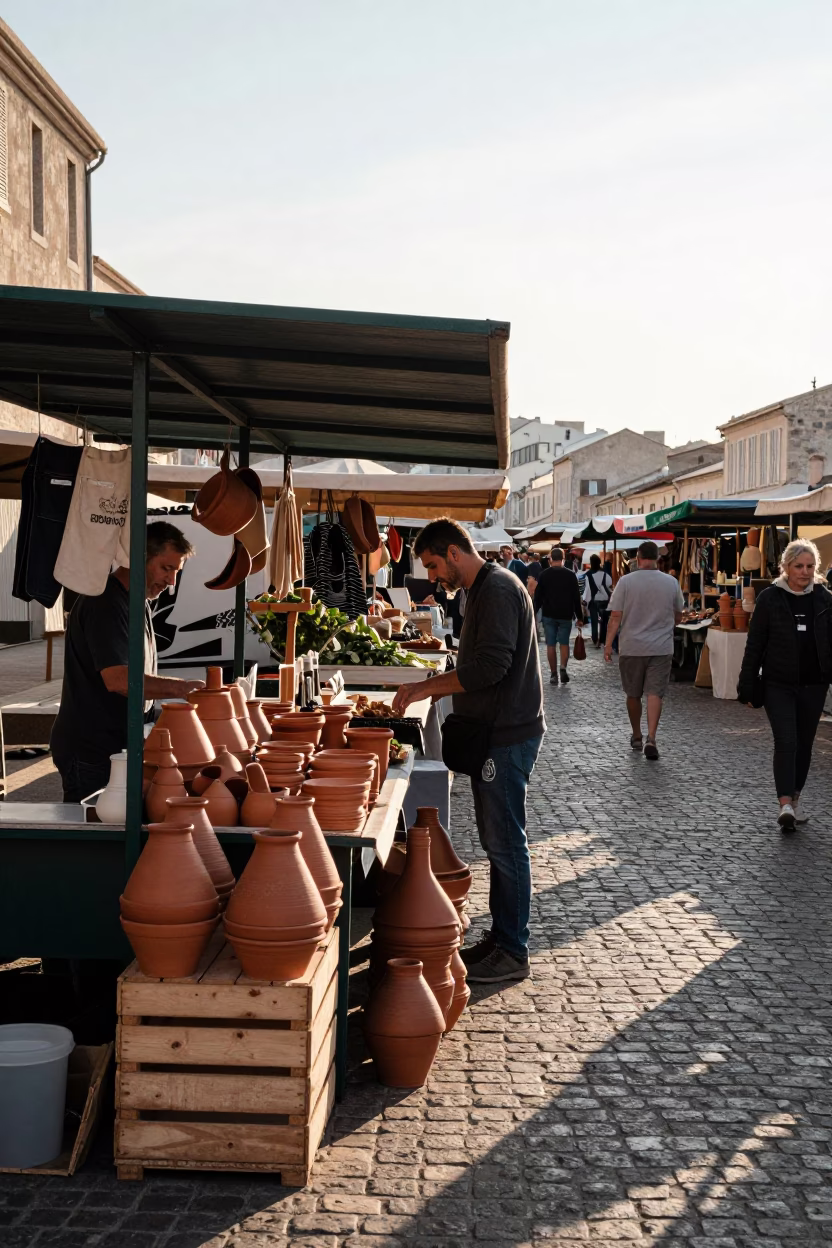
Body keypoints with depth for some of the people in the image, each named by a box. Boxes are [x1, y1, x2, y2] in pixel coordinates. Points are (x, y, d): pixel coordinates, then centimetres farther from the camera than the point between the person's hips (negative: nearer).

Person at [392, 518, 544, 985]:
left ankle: (513, 953, 6)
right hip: (497, 732, 10)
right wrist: (437, 688, 12)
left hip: (507, 735, -10)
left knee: (505, 843, -3)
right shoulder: (484, 589, 16)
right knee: (497, 840, 15)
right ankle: (501, 937, 25)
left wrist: (429, 686, -18)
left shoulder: (497, 588, -17)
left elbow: (491, 666, -26)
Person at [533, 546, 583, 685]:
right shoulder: (570, 575, -2)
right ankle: (563, 668, -9)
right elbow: (576, 598, 0)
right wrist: (579, 617, 6)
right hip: (566, 615, 0)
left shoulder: (544, 574, -2)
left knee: (551, 645, 4)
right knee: (564, 643, 11)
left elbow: (538, 596, -1)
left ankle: (553, 674, 3)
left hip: (549, 615, 0)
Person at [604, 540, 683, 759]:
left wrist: (608, 644, -5)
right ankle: (651, 739, -14)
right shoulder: (671, 583, 0)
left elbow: (615, 617, -10)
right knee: (655, 694, -1)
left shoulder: (626, 581, -7)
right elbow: (677, 616, 11)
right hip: (661, 648, 1)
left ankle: (636, 737, 27)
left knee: (633, 694, 14)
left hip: (631, 647, -1)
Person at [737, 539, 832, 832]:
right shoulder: (770, 598, -4)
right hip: (778, 685, -3)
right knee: (786, 742, -14)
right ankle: (785, 805, -17)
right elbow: (754, 644, -2)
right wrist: (747, 685, -3)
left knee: (804, 744, 11)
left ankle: (794, 801, 24)